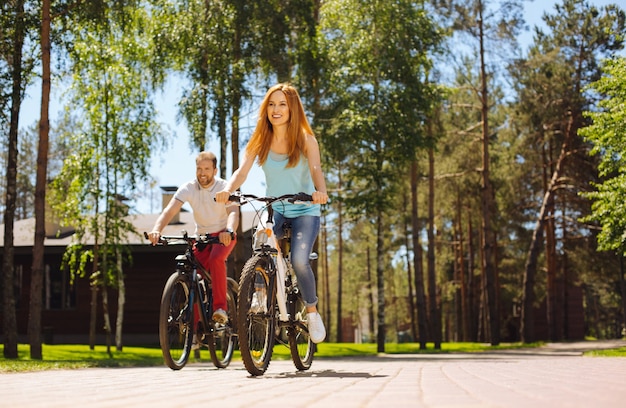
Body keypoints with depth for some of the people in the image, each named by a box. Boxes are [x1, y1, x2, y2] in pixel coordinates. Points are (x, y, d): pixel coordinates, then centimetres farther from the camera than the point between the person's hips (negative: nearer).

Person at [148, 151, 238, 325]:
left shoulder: (224, 188, -17)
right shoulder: (188, 188, -11)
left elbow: (233, 212, -33)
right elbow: (169, 210, -23)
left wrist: (229, 230, -56)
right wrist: (156, 229, -44)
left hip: (223, 235, -3)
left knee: (215, 260, -33)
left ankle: (220, 307, -26)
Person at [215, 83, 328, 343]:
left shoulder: (306, 140, -7)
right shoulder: (260, 140, -1)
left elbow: (315, 168, -23)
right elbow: (243, 170, -13)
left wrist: (320, 191, -46)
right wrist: (228, 190, -35)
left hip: (304, 211, -2)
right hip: (274, 210, 2)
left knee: (299, 260, -24)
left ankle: (312, 312, 0)